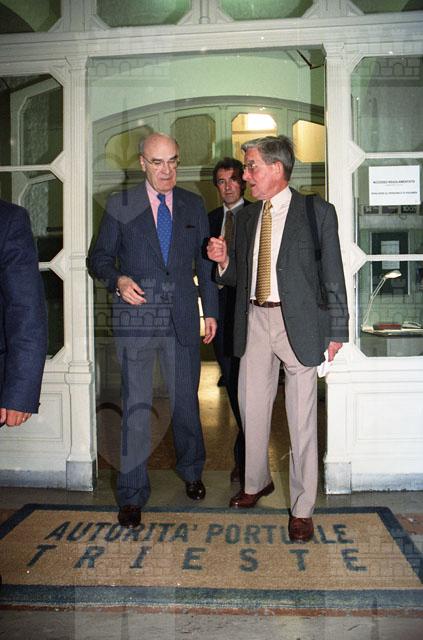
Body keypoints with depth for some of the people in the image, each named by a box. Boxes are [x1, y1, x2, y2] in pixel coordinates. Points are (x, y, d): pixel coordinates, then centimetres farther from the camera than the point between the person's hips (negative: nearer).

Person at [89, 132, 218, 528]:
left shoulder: (193, 205, 11)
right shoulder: (120, 205, 4)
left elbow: (204, 261, 14)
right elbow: (99, 257, 6)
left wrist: (211, 310, 11)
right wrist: (118, 280, -14)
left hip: (182, 317, 2)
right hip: (135, 316, -2)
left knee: (186, 400, 12)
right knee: (136, 406, -1)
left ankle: (191, 473, 35)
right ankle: (132, 495, 11)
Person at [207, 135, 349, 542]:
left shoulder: (317, 212, -3)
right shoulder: (246, 218, 12)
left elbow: (333, 275, -3)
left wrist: (336, 331, -4)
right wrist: (223, 261, -5)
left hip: (298, 322, -5)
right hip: (253, 321, 5)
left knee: (301, 418, 3)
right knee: (252, 409, 15)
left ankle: (302, 508, 18)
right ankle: (257, 482, 38)